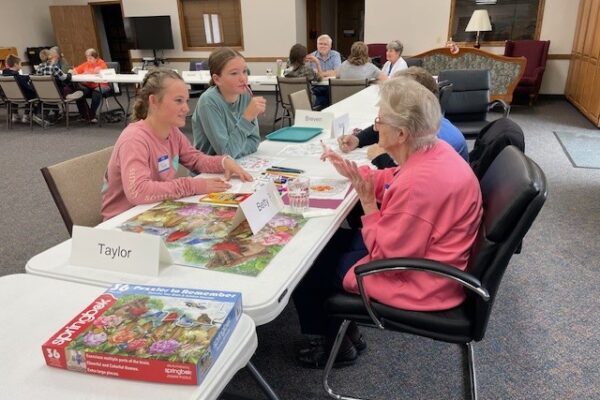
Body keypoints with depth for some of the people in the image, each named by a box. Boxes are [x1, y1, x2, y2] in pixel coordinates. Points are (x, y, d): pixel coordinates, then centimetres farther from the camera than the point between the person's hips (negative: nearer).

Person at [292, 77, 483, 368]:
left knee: (305, 266, 2)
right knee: (327, 241, 18)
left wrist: (367, 202, -19)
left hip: (419, 283, -9)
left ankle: (336, 345, 26)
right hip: (422, 255, 10)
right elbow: (393, 182, 15)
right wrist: (351, 171, 6)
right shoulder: (434, 151, -5)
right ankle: (345, 330, 30)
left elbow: (387, 255, -27)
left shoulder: (420, 182, -34)